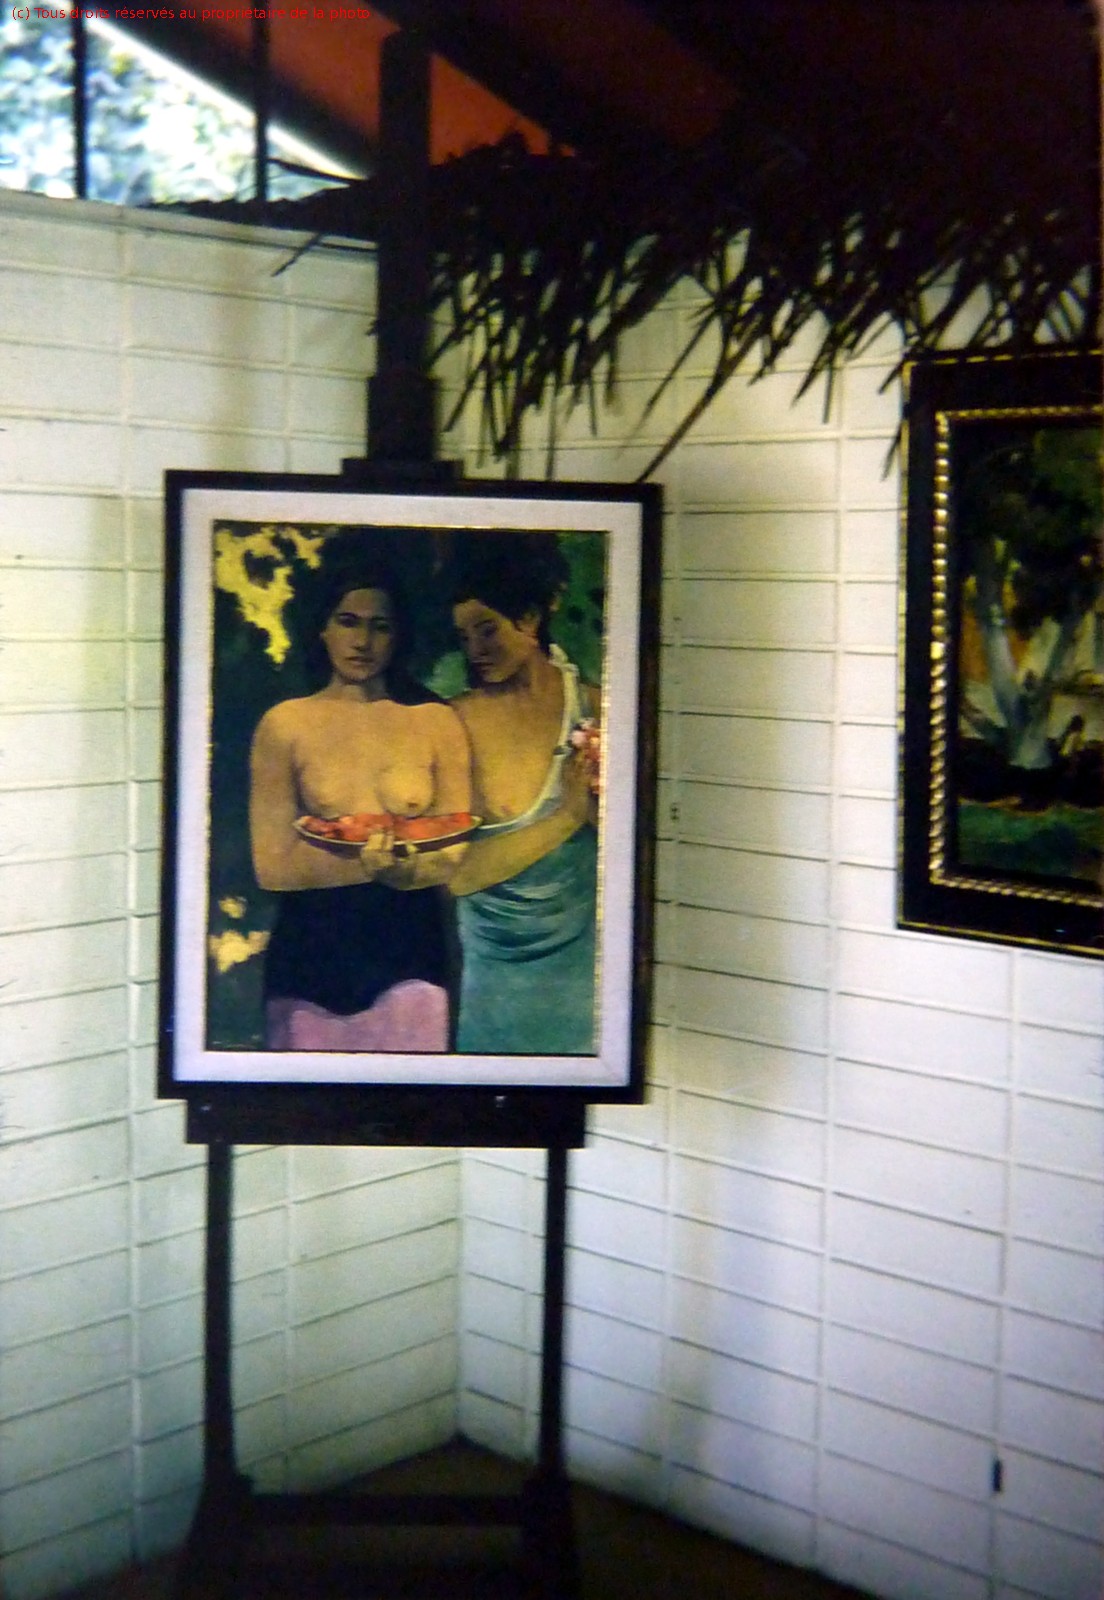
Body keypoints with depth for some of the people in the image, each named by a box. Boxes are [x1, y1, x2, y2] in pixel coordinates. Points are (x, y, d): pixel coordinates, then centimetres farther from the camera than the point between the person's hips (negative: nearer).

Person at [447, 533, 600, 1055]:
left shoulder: (594, 708, -4)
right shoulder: (458, 719, -5)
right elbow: (457, 873, -13)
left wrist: (595, 805, -22)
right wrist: (567, 816, -20)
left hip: (576, 949, 0)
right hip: (492, 950, 0)